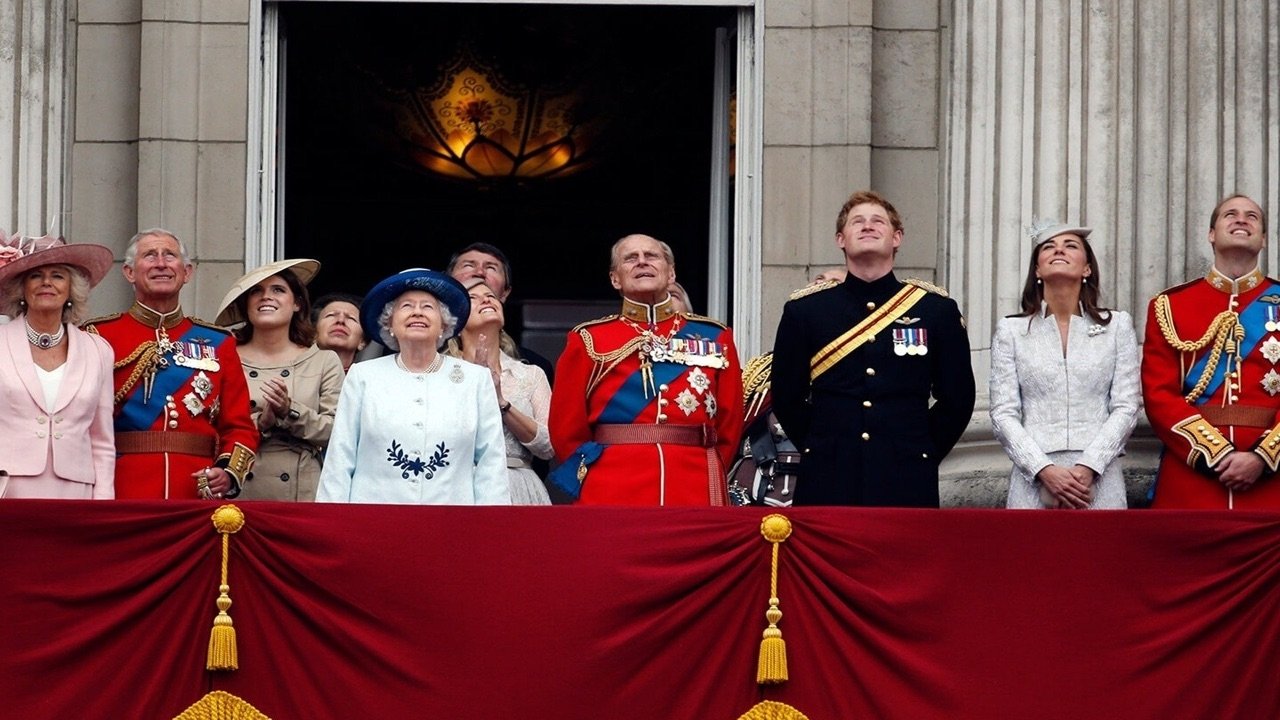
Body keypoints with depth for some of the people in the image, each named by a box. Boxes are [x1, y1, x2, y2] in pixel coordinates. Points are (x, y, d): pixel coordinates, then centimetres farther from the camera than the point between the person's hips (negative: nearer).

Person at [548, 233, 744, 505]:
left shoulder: (714, 338, 12)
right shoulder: (587, 340, 8)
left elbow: (729, 427, 13)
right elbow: (567, 430, 8)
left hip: (696, 494, 1)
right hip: (612, 499, -1)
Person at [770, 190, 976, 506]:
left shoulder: (937, 310, 6)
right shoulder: (804, 311, 6)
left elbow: (958, 398, 11)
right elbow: (786, 397, 12)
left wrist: (924, 453, 6)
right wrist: (820, 450, 8)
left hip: (907, 487, 0)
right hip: (826, 487, 0)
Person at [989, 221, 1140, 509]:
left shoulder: (1117, 326, 9)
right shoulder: (1011, 330, 9)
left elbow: (1126, 407, 2)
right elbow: (1003, 414, 2)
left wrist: (1087, 468, -11)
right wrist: (1045, 470, -11)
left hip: (1098, 480, 0)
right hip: (1033, 477, 0)